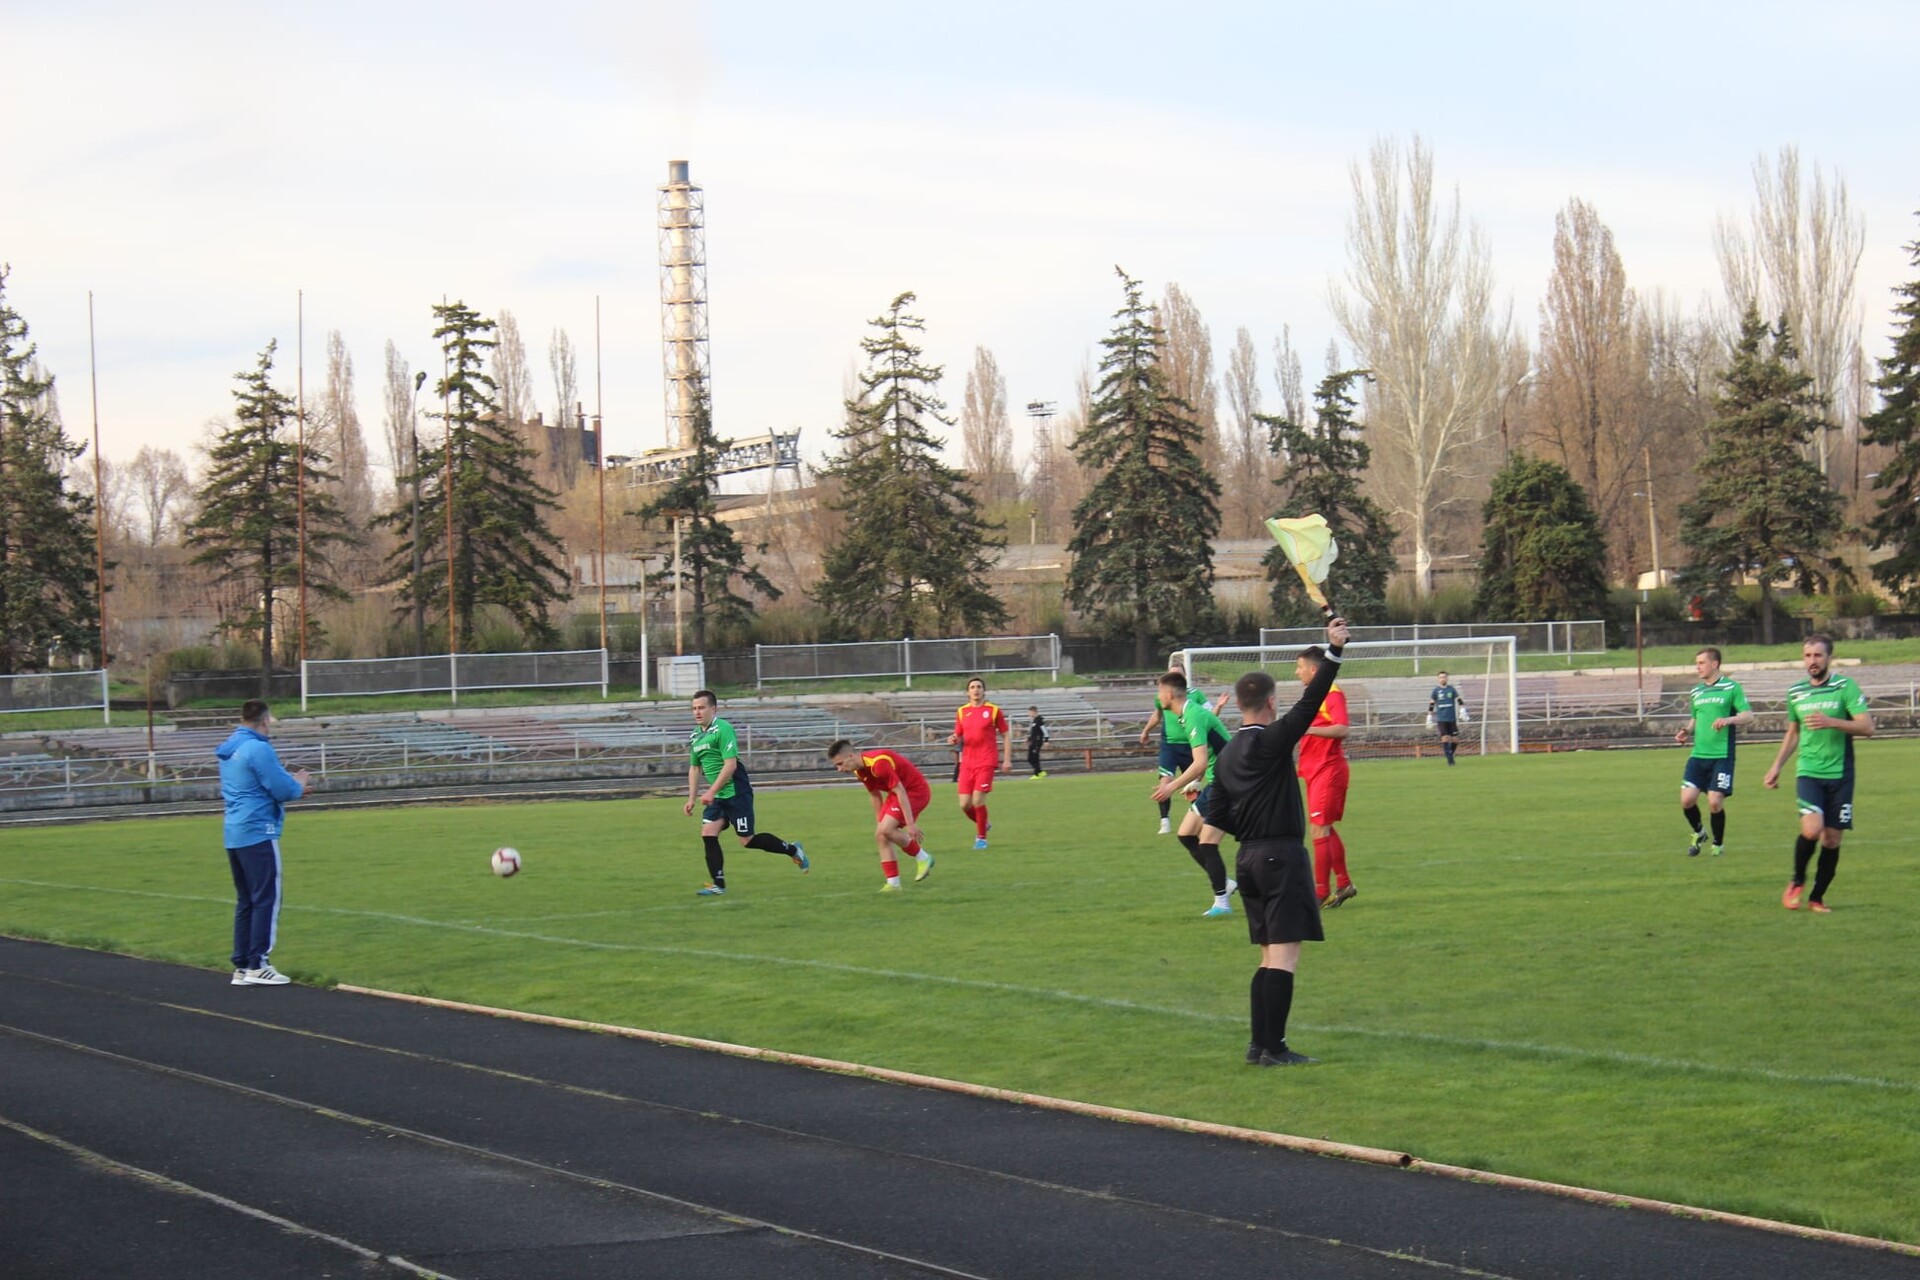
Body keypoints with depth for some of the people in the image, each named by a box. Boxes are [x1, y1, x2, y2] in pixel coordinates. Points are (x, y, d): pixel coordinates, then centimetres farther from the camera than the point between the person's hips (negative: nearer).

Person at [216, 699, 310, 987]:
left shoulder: (228, 750, 14)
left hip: (234, 834, 9)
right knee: (267, 899, -5)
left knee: (245, 901, 13)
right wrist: (299, 784, 7)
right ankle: (258, 965, -7)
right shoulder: (259, 749, -14)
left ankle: (241, 966, 13)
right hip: (258, 834, -9)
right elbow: (282, 790, -15)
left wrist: (291, 783, 15)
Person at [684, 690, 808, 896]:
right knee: (708, 834, -7)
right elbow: (694, 768, 22)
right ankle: (718, 885, -3)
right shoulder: (695, 736, 11)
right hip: (717, 797, 8)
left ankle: (792, 850, 18)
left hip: (736, 792, -8)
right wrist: (692, 799, 15)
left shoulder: (723, 729, -16)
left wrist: (711, 792, -24)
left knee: (748, 840, -3)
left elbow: (730, 765, -22)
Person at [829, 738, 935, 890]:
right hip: (897, 794, 10)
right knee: (880, 836, 1)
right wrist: (879, 822, 17)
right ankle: (893, 884, 5)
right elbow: (876, 795, 16)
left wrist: (910, 824, -27)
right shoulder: (860, 771, 2)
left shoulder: (878, 763, -29)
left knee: (886, 830, -21)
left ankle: (923, 859, -3)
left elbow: (900, 792, -28)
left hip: (916, 791, -10)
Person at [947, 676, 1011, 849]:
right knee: (964, 804, -1)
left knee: (978, 800, -14)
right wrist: (954, 740, -8)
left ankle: (981, 837, 4)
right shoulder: (961, 712, 10)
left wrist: (1007, 759, -1)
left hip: (986, 762, -4)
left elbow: (1006, 735, 5)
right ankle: (983, 824, 28)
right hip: (967, 762, 4)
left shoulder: (993, 710, 0)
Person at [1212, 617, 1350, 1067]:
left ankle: (1259, 1043, 14)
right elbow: (1310, 703, -19)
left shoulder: (1227, 754, 12)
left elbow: (1219, 813, 14)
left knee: (1270, 954, 15)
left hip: (1248, 857, 8)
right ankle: (1273, 1047, -12)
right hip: (1281, 854, -8)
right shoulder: (1271, 741, -11)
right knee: (1285, 954, -8)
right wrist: (1334, 653, -20)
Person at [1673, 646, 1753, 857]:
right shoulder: (1696, 692, 14)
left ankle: (1718, 843, 15)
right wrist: (1686, 732, 7)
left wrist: (1729, 720, -28)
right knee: (1687, 798, -7)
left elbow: (1748, 714, -9)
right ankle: (1698, 833, 21)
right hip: (1698, 755, 5)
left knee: (1715, 802, -9)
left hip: (1722, 755, -5)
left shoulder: (1731, 688, -3)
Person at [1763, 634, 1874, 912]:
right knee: (1811, 829, -20)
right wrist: (1776, 766, 21)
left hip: (1840, 773, -1)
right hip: (1808, 771, 1)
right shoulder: (1796, 692, 8)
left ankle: (1817, 897, 17)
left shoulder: (1845, 687, -4)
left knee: (1832, 839, 1)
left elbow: (1867, 727, -12)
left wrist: (1831, 722, -24)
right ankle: (1797, 882, 4)